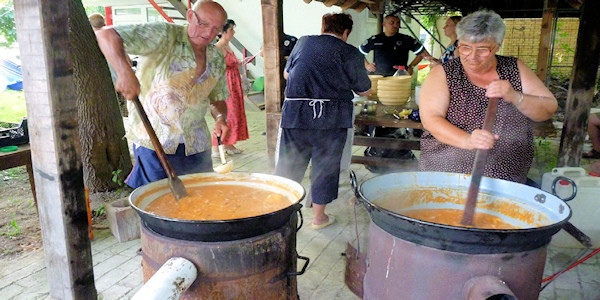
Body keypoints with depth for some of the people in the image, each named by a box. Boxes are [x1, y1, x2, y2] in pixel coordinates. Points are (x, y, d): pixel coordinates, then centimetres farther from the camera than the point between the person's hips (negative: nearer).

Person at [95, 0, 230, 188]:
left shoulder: (217, 59, 8)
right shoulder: (165, 36, -11)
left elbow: (217, 98, 18)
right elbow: (107, 35, -18)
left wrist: (220, 118, -5)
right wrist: (125, 72, -36)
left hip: (196, 145, 6)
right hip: (153, 141, -5)